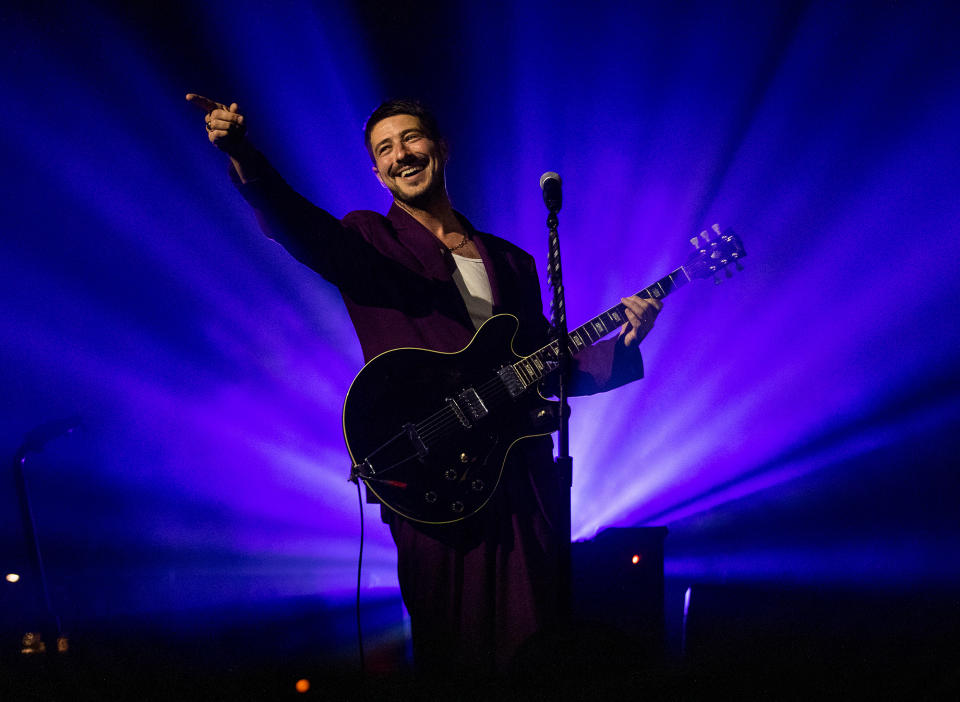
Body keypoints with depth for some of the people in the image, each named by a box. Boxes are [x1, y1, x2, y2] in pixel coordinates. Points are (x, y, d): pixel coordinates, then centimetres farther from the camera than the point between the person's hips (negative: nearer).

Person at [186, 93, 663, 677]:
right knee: (459, 655, -2)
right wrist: (242, 154, -36)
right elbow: (298, 224, -17)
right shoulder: (370, 243, 5)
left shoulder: (511, 262, 18)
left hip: (526, 479, 4)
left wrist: (620, 343, 2)